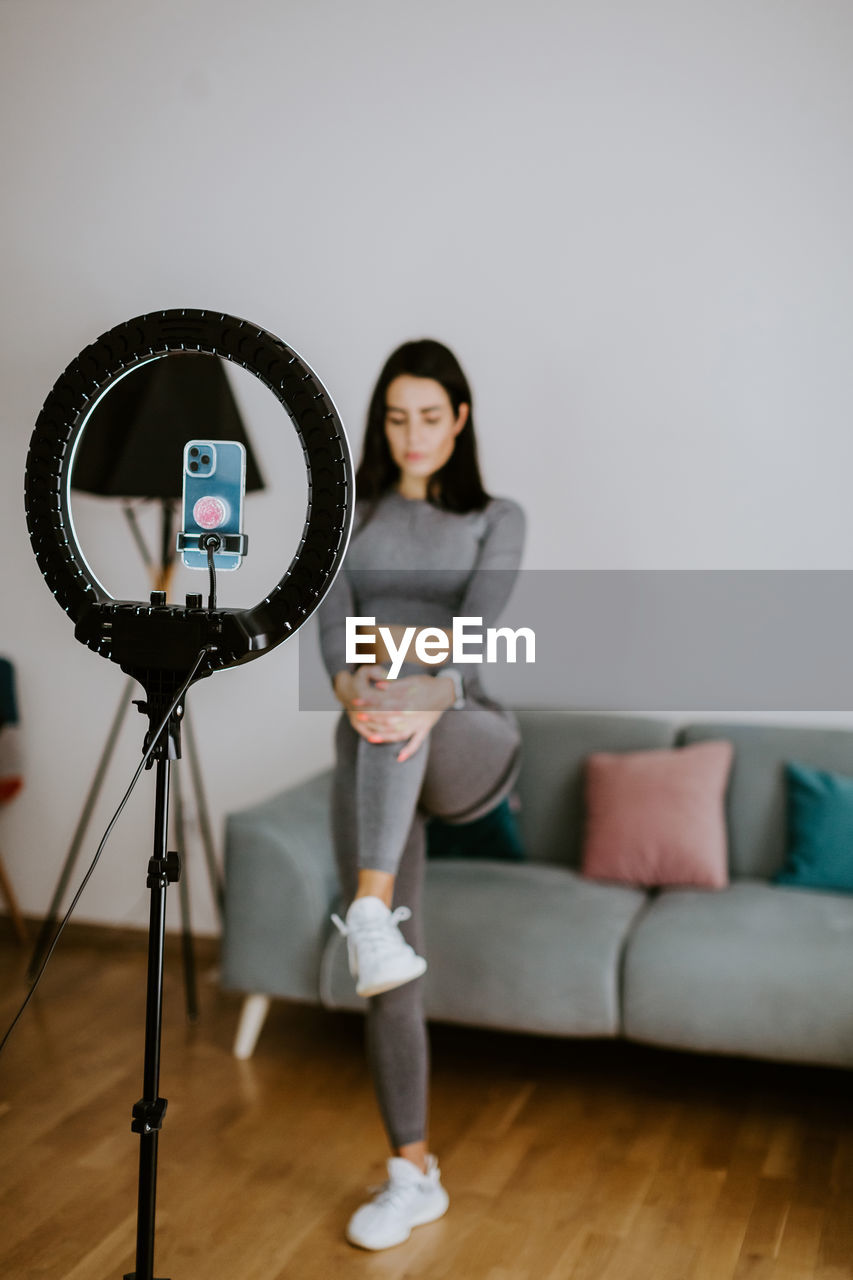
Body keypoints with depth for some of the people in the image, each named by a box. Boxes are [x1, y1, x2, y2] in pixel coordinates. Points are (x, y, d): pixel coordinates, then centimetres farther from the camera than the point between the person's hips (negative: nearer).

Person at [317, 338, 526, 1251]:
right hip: (369, 747, 2)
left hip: (468, 742, -2)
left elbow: (479, 623, -12)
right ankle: (414, 1175, 12)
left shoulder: (496, 518, 6)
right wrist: (352, 698, -28)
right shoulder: (349, 517, 11)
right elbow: (334, 626, -5)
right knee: (388, 970, -1)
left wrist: (421, 703, -33)